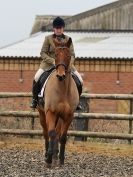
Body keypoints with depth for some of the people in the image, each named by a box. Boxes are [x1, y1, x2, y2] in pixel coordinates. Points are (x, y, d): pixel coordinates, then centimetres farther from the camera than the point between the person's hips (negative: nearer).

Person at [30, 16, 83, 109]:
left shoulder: (68, 39, 6)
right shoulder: (48, 38, 0)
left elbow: (72, 54, 4)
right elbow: (43, 53, -3)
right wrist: (53, 61, -19)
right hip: (49, 63, -2)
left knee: (79, 81, -11)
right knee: (37, 77, -27)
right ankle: (35, 100, -8)